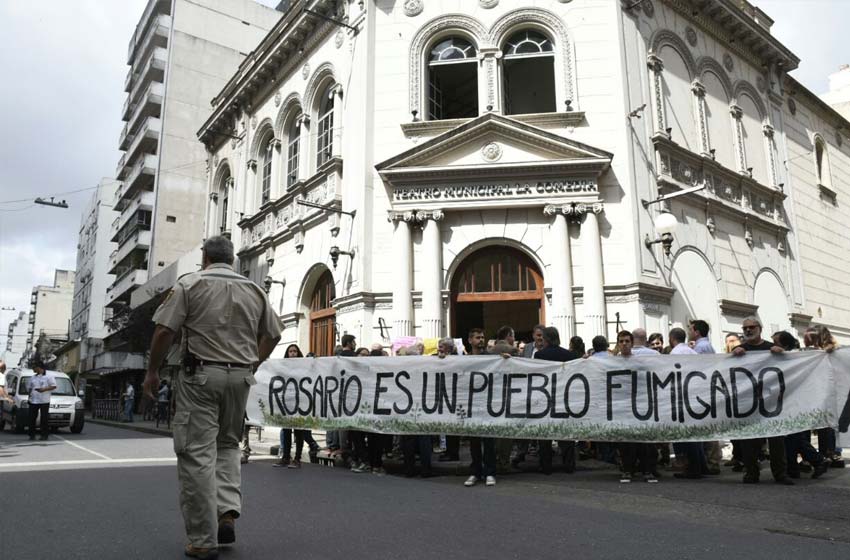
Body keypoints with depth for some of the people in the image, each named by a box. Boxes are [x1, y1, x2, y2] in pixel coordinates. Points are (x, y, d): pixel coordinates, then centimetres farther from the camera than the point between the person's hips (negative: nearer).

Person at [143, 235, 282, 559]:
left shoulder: (190, 284, -2)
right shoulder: (254, 290, 10)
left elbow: (164, 331, -8)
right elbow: (272, 334, 14)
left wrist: (152, 371, 3)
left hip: (201, 375, -4)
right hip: (240, 377, 4)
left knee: (197, 454, 1)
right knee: (227, 444, 21)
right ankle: (228, 515, 6)